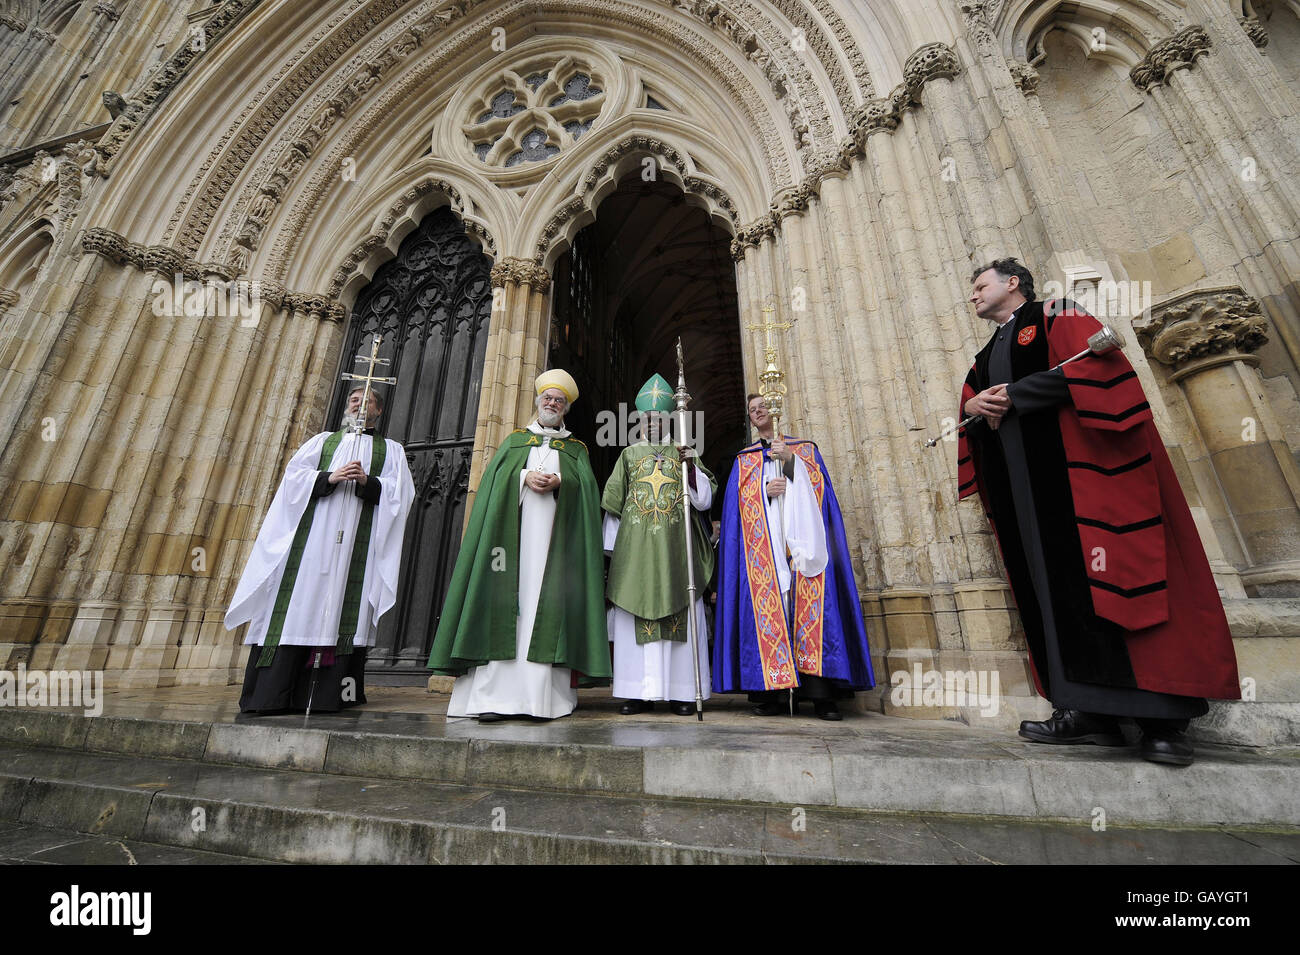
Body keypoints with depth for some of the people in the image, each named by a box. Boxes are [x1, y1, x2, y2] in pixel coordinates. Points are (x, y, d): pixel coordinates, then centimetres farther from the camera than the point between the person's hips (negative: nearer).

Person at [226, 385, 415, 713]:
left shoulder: (391, 450, 18)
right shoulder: (322, 440, 22)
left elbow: (400, 491, 4)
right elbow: (294, 476, 9)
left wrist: (368, 482, -13)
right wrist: (329, 478, -9)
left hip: (358, 540, -1)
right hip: (313, 533, 2)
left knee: (345, 606, -7)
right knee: (299, 603, -5)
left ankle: (329, 694, -3)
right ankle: (271, 693, -1)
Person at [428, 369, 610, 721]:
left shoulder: (576, 449, 21)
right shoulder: (515, 440, 23)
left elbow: (586, 485, 4)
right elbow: (496, 475, 7)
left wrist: (559, 482, -14)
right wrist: (525, 477, -10)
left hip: (553, 534, 0)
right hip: (512, 529, 1)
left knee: (546, 606, -8)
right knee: (504, 602, -9)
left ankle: (541, 695, -7)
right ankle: (493, 695, -10)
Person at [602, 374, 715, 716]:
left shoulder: (684, 454, 13)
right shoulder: (629, 454, 15)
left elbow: (704, 501, 5)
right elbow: (613, 505, 12)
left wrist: (692, 467, -10)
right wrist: (612, 548, 6)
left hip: (676, 547, 0)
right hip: (636, 548, 1)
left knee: (680, 613, -2)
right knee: (636, 614, -2)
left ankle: (681, 691, 6)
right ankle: (639, 692, 5)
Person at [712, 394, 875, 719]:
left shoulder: (805, 448, 20)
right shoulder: (744, 459, 21)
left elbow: (819, 485, 5)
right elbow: (741, 500, 8)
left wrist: (791, 459, -7)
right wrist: (765, 490, -10)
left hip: (800, 538, 0)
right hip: (763, 544, 1)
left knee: (809, 603, -11)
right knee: (768, 602, -9)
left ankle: (821, 691, -8)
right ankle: (775, 692, -6)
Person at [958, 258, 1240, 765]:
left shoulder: (1055, 315, 7)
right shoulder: (985, 357, 25)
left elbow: (1093, 362, -9)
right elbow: (970, 405, 19)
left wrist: (1013, 394, -12)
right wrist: (973, 404, -4)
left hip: (1076, 466, -6)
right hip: (1021, 486, 6)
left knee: (1104, 575, -8)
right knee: (1054, 585, 1)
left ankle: (1163, 714, 1)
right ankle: (1089, 707, 4)